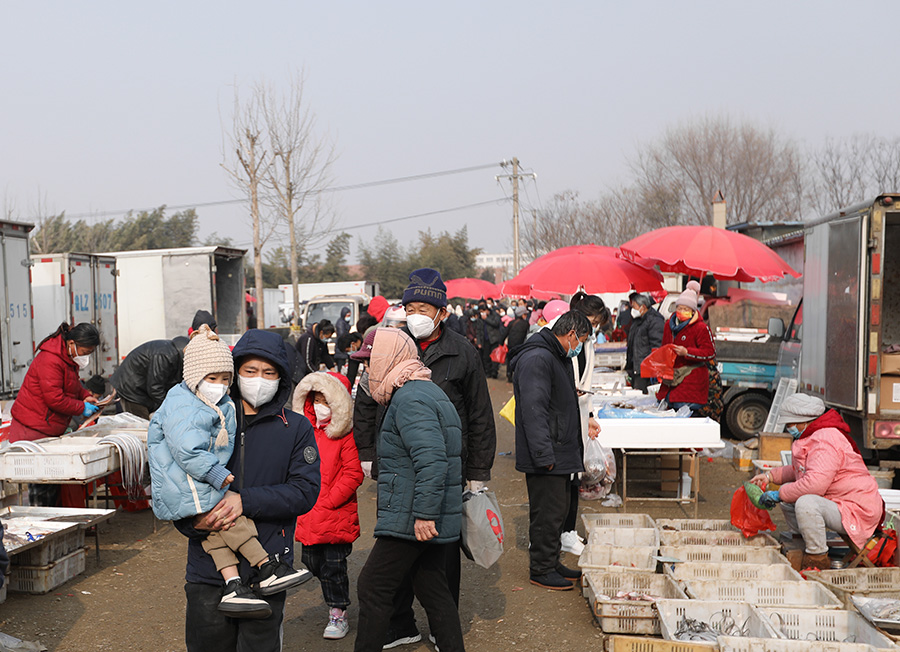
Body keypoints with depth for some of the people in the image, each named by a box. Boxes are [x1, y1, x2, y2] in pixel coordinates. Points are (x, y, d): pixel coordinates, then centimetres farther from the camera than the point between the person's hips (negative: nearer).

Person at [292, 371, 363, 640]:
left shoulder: (346, 436, -10)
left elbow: (353, 474, -13)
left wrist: (327, 502, -14)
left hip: (336, 515, -6)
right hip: (308, 516, 6)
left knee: (333, 566, 2)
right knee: (313, 562, 14)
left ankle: (338, 615, 17)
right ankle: (336, 598, 38)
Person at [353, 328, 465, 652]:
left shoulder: (410, 399, -16)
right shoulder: (429, 392, 17)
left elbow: (431, 460, -28)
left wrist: (424, 514, -26)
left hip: (409, 521, -10)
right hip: (433, 520, 10)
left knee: (372, 589, 1)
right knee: (434, 592, 15)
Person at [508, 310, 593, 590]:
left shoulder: (558, 358, 17)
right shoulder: (536, 359, -18)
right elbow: (533, 411, -24)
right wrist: (544, 455, -25)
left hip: (561, 455, 11)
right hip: (546, 459, -11)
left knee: (558, 512, 17)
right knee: (547, 514, -1)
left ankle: (552, 563, 29)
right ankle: (541, 570, 11)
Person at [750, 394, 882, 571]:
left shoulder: (825, 440, -22)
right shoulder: (812, 437, 13)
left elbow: (814, 484, -33)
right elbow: (797, 471, 29)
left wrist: (779, 495, -22)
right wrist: (770, 475, 15)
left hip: (856, 511, -11)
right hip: (834, 501, 11)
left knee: (805, 503, -34)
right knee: (788, 492, 9)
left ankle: (818, 559, -16)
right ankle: (805, 547, 15)